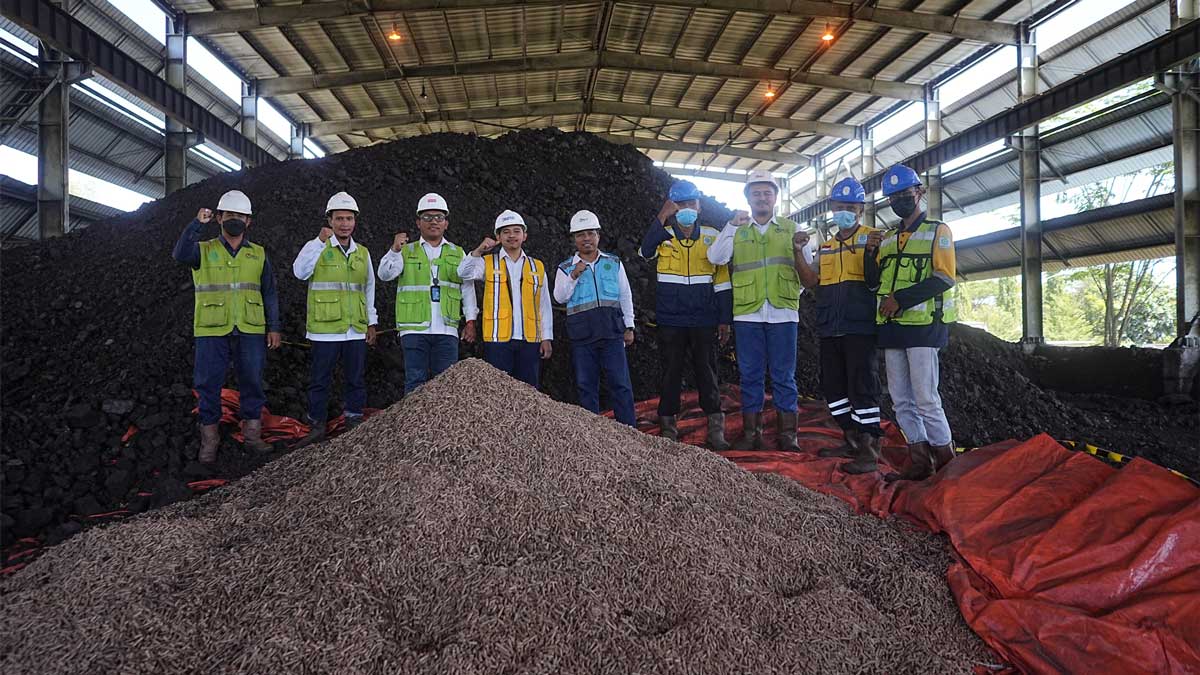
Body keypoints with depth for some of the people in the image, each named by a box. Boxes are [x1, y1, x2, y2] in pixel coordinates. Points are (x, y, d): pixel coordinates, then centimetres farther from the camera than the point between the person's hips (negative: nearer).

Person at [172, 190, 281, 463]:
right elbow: (181, 254, -18)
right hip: (212, 332, -1)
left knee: (252, 382, 6)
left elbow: (269, 293, 10)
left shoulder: (258, 254, 11)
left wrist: (274, 327, 3)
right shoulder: (204, 251, 6)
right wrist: (197, 224, -23)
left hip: (251, 331, 2)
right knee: (209, 384, 3)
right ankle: (209, 439, 14)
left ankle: (252, 433, 18)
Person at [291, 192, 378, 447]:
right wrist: (320, 241, -23)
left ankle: (355, 423, 20)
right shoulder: (317, 247, 0)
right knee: (321, 379, 3)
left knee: (356, 379, 9)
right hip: (325, 329, -4)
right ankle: (317, 425, 15)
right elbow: (300, 272, -19)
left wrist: (372, 322, 16)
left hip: (356, 330, 4)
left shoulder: (363, 253, 13)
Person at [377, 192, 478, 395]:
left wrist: (470, 321, 8)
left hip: (447, 330, 1)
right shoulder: (407, 252, 11)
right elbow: (385, 274, -3)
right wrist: (394, 250, -19)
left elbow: (468, 289, 15)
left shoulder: (458, 254, 15)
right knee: (415, 382, -1)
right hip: (414, 329, -1)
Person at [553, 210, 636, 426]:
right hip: (581, 335, 0)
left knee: (620, 383, -2)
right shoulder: (566, 268, 9)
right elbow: (559, 297, -2)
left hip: (612, 331, 0)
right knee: (586, 386, 6)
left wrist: (629, 327, 10)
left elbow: (626, 296, 14)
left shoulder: (614, 263, 12)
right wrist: (574, 276, -14)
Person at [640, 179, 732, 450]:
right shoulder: (663, 235, 4)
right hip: (670, 320, 0)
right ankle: (668, 427, 14)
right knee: (671, 373, 6)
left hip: (704, 320, 0)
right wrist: (662, 216, -24)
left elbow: (722, 281, 7)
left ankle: (716, 428, 9)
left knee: (706, 372, 3)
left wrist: (724, 319, 4)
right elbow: (646, 251, -20)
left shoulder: (713, 237, 6)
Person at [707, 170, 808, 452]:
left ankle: (788, 434, 10)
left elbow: (805, 272, 16)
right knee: (750, 375, 5)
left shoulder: (791, 228, 13)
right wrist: (732, 226, -12)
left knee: (784, 375, 1)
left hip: (782, 312, 0)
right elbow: (715, 258, -6)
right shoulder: (736, 231, 12)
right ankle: (751, 433, 14)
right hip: (747, 312, 1)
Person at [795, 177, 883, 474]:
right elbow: (808, 281, 12)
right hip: (829, 329, 7)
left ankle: (869, 450, 1)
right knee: (833, 386, 12)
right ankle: (852, 442, 25)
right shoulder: (826, 246, 18)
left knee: (862, 387, -6)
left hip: (860, 328, -7)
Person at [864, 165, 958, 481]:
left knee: (925, 398, -8)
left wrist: (900, 298, -17)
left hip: (923, 324, -6)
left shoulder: (937, 231, 1)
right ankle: (920, 462, 15)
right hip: (891, 327, 7)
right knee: (901, 400, 7)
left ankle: (947, 464, 5)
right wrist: (871, 253, 1)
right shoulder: (888, 240, 18)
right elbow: (873, 282, 16)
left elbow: (945, 278, -11)